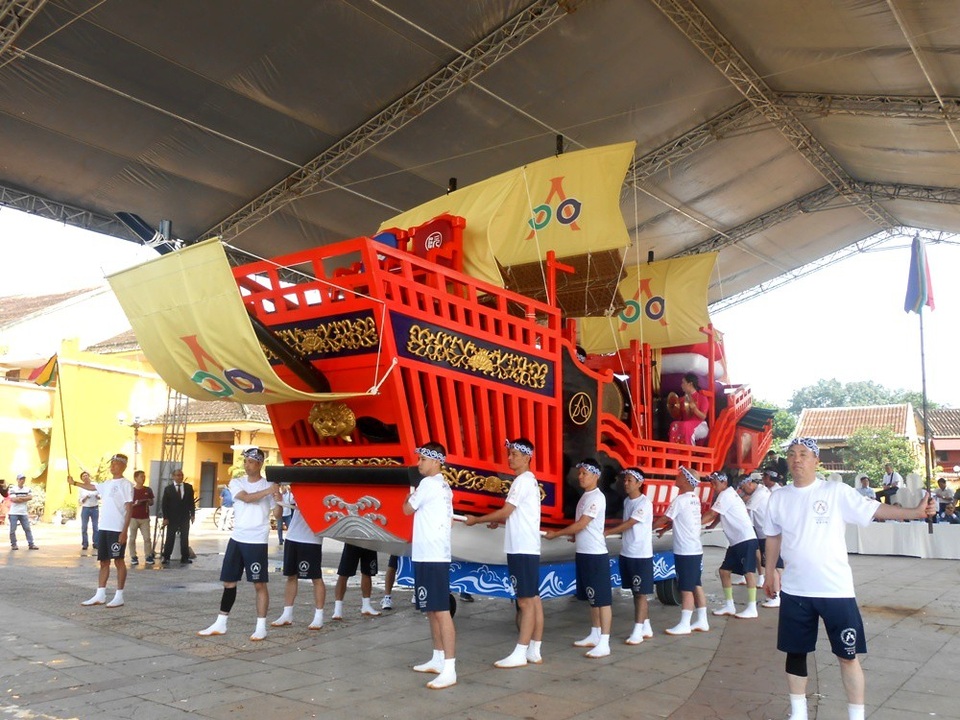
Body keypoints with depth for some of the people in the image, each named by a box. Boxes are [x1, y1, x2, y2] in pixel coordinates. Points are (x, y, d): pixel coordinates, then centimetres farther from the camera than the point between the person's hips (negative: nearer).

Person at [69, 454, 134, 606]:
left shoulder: (126, 484, -9)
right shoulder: (107, 484, 14)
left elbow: (129, 510, -14)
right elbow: (91, 486, 38)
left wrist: (124, 531, -18)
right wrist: (74, 483, 37)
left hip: (117, 529, -8)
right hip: (104, 528, 8)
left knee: (119, 561, -2)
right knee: (104, 561, 11)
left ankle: (119, 597, 4)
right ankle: (100, 595, 17)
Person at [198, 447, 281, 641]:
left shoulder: (269, 485, -1)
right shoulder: (236, 483, 5)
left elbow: (277, 515, -3)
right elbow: (246, 498, -15)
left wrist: (278, 501, -23)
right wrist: (268, 491, -27)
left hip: (257, 541, -3)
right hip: (236, 539, 3)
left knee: (259, 584, -1)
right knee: (229, 582, 9)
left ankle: (261, 627, 6)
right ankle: (220, 624, 20)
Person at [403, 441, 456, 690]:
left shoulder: (428, 483, -12)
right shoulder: (443, 486, 17)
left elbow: (407, 509, -3)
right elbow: (448, 519, 21)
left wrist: (409, 496, 15)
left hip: (430, 556, -10)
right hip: (433, 555, 10)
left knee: (441, 611, -12)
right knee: (431, 610, 17)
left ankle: (449, 669, -13)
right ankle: (438, 659, 26)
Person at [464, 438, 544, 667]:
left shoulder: (522, 480, -13)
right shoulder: (529, 480, 18)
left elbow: (505, 511, -14)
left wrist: (476, 520, -4)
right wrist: (498, 521, 15)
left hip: (522, 549, -10)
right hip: (528, 548, 10)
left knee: (526, 601, -7)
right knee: (533, 599, 9)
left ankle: (520, 654, -3)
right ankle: (534, 651, 14)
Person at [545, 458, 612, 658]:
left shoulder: (597, 497, -15)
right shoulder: (585, 496, 14)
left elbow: (581, 524, -18)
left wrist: (556, 534, -11)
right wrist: (574, 536, 10)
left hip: (596, 555, -10)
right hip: (583, 553, 10)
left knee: (602, 598, -5)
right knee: (592, 598, 17)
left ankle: (604, 643, -4)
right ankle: (594, 636, 27)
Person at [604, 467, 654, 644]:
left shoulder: (645, 503, -14)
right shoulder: (626, 501, 11)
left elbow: (629, 524, -20)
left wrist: (606, 532, -23)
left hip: (641, 555, -8)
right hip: (626, 554, 8)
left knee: (640, 593, -1)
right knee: (635, 592, 13)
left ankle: (637, 631, 2)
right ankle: (646, 628, 23)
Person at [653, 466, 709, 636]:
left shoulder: (680, 500, -16)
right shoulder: (694, 499, 10)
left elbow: (664, 519, -9)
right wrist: (665, 528, 24)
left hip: (685, 551, -9)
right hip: (695, 549, 9)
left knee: (686, 588, -3)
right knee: (696, 585, 13)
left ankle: (684, 624, 2)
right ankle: (702, 621, 19)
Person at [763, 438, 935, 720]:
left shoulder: (837, 492, -7)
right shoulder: (778, 498, 4)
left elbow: (874, 509, -15)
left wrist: (915, 512, -28)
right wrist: (769, 573, 18)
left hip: (836, 590, -3)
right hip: (795, 591, 3)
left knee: (847, 654, 6)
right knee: (795, 652, 12)